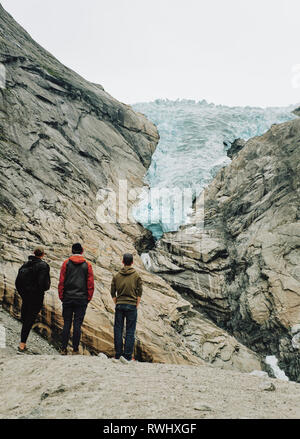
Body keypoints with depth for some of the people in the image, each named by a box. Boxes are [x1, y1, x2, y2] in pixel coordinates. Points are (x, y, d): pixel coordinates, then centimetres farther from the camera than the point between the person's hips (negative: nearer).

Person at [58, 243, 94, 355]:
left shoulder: (66, 263, 2)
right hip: (82, 299, -1)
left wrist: (61, 296, 7)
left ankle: (63, 349, 9)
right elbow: (90, 284, 1)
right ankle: (75, 349, 5)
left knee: (67, 323, 7)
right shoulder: (87, 265, 2)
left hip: (68, 298, 1)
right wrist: (88, 298, 8)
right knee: (77, 324, 3)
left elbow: (61, 281, 1)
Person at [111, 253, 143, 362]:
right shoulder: (136, 275, -1)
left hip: (119, 305, 2)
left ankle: (118, 355, 11)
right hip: (131, 306, -2)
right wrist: (136, 306, 6)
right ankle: (127, 356, 0)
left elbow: (112, 293, 6)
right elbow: (139, 293, -1)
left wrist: (117, 303, 13)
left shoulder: (116, 276, 5)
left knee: (118, 330, 8)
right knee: (130, 332, 2)